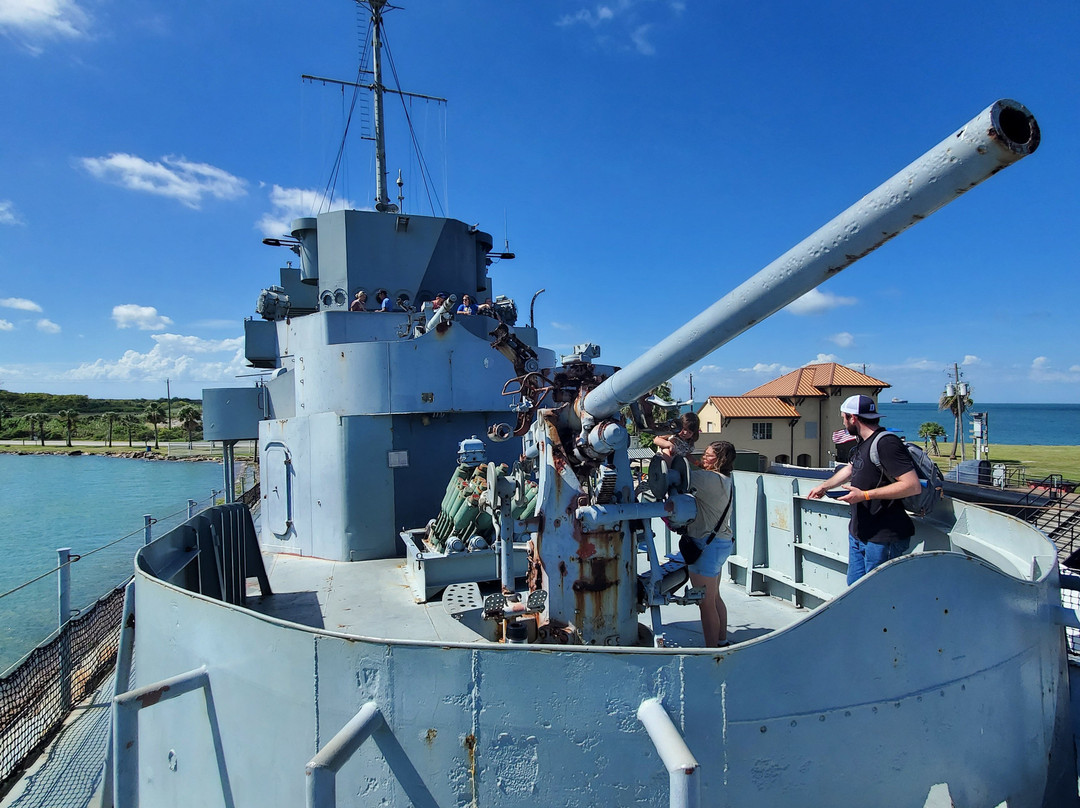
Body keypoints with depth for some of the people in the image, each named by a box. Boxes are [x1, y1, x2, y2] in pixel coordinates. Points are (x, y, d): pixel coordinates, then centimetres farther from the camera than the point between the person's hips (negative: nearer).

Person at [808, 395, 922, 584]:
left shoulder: (886, 443, -19)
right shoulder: (863, 443, 13)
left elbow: (913, 485, -26)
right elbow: (851, 469, 33)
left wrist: (865, 495, -25)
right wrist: (824, 486, 41)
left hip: (883, 538, -10)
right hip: (858, 533, 10)